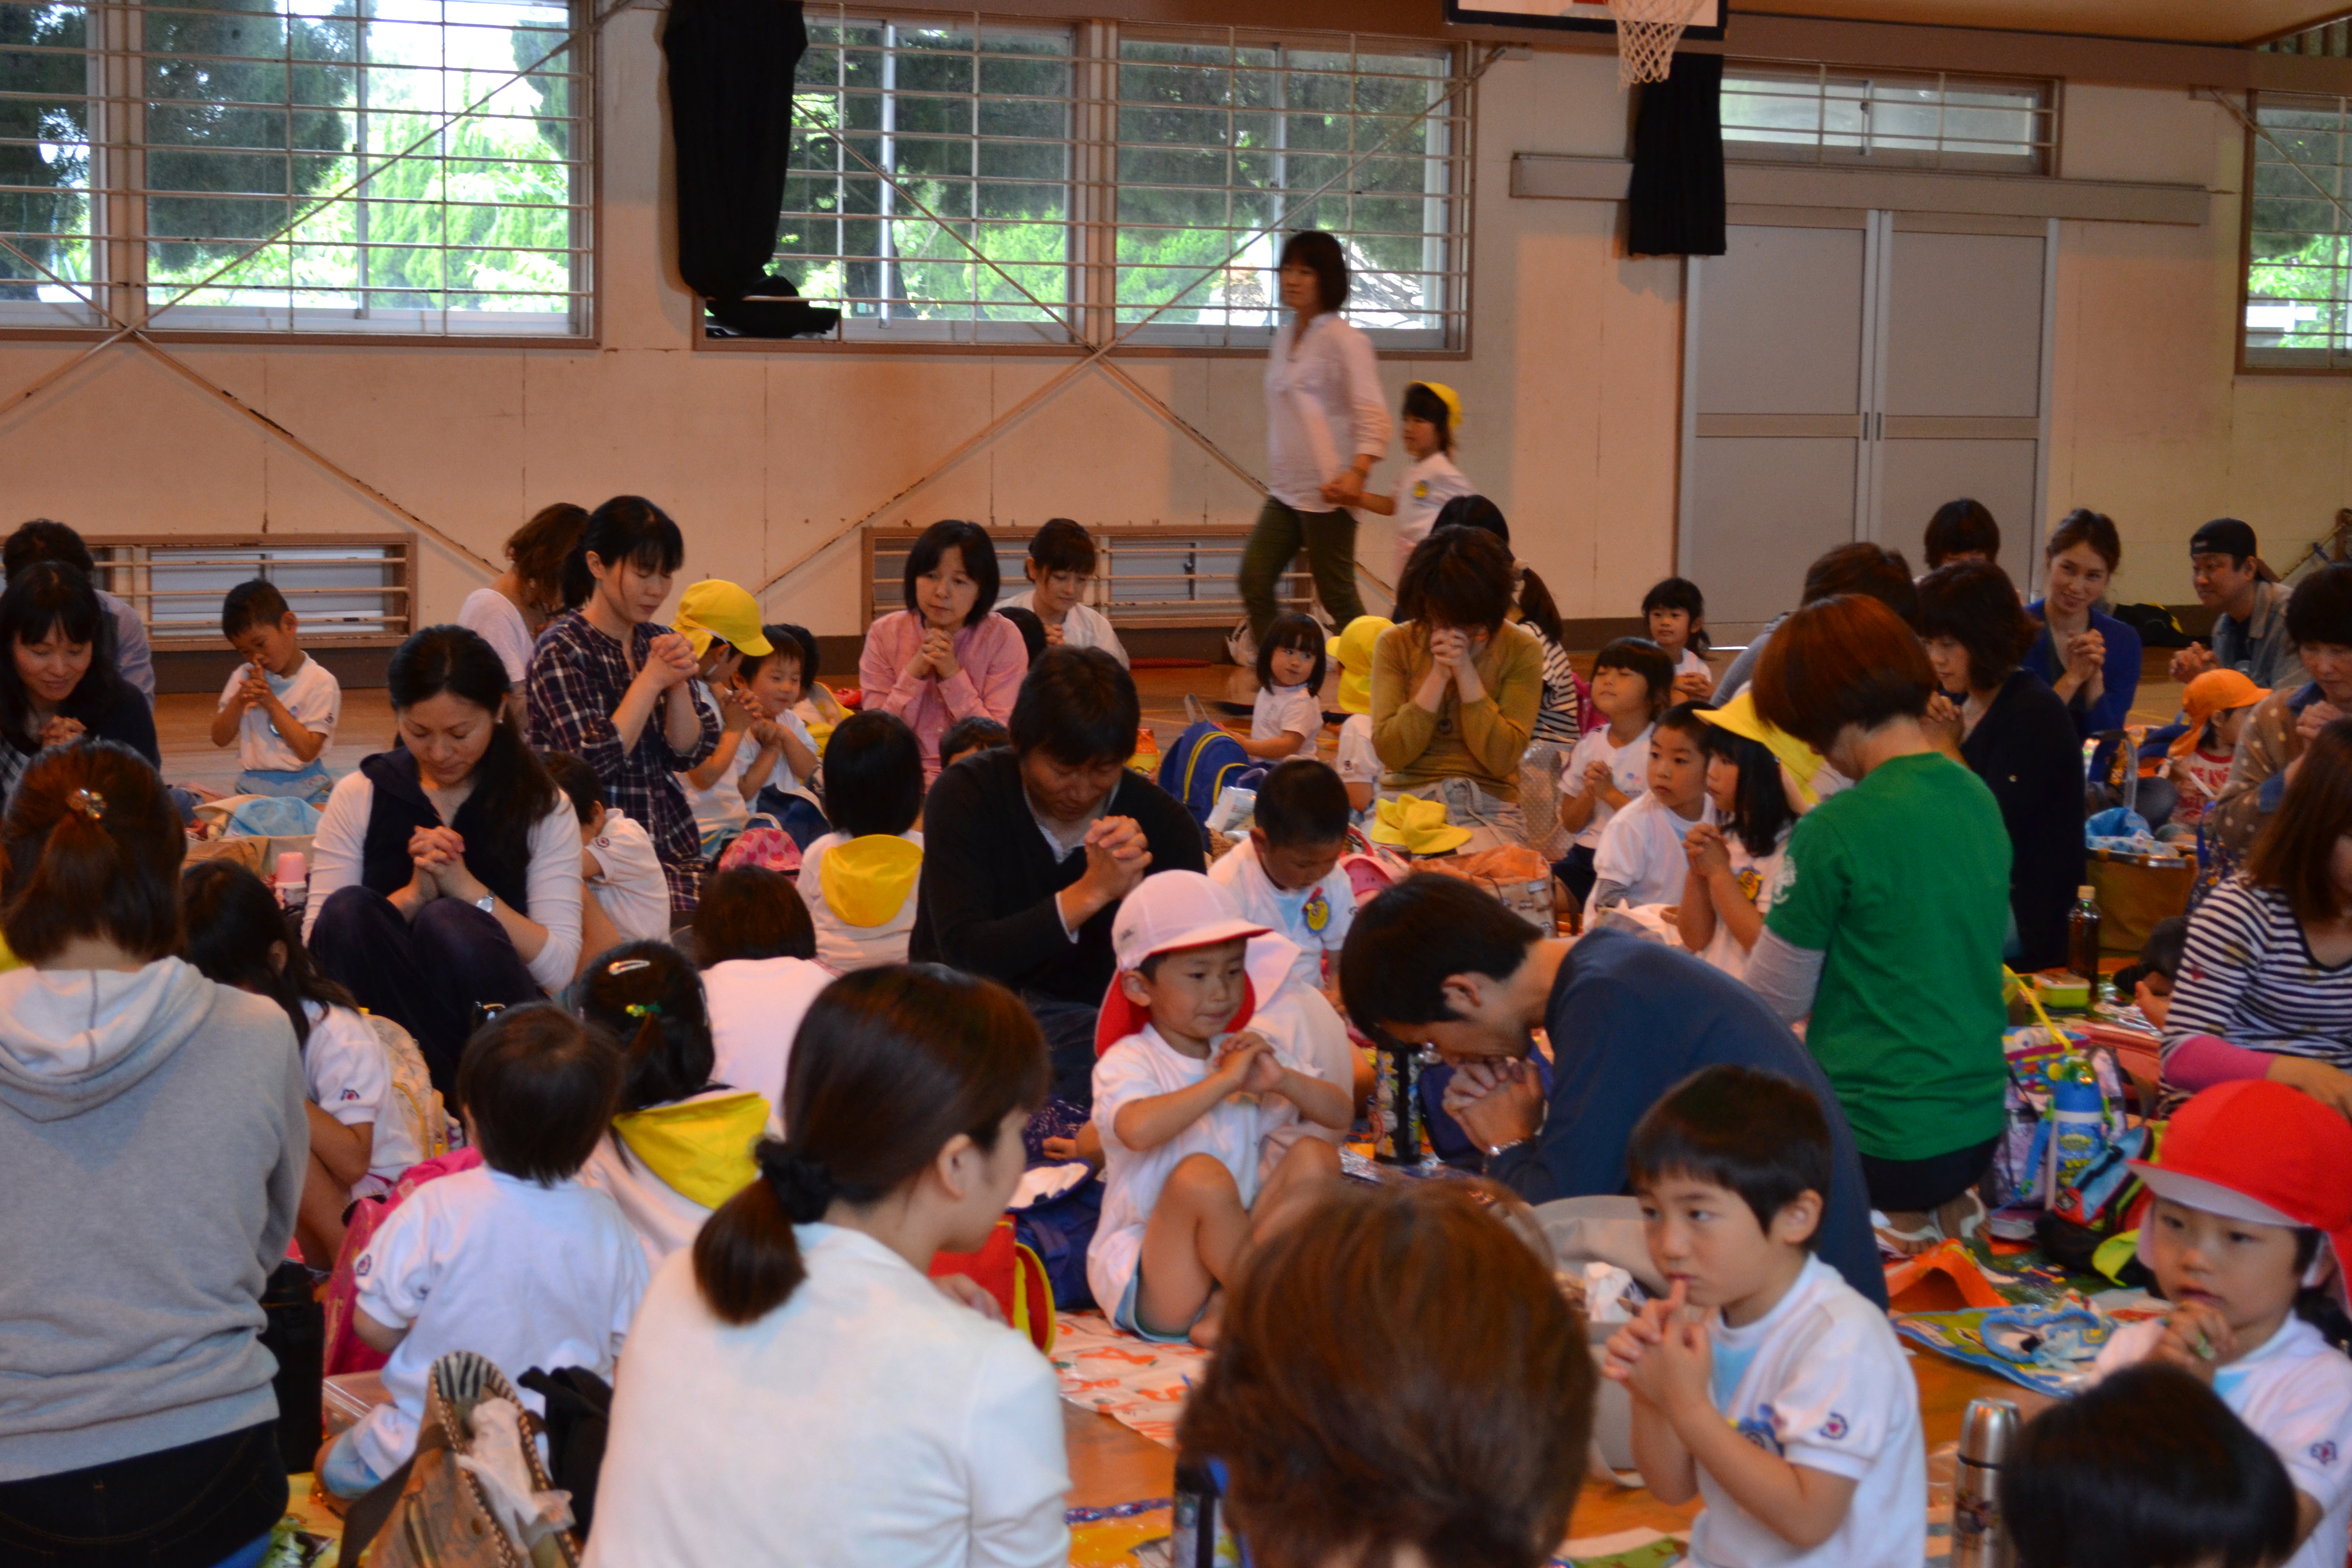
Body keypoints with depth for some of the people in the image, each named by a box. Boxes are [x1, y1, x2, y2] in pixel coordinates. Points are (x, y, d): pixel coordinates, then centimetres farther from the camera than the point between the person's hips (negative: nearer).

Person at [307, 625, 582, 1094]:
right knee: (348, 911, -27)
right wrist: (413, 894, -14)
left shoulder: (541, 808, 7)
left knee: (449, 922, -31)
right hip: (387, 1024, 2)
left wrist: (465, 888, -13)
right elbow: (317, 942, 0)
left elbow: (558, 968, -4)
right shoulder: (359, 797, 10)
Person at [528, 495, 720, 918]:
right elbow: (595, 762, -15)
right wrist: (651, 680, -11)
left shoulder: (657, 641, 12)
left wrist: (679, 683, -7)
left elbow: (688, 754, 9)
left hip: (670, 841, 6)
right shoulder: (562, 649, -6)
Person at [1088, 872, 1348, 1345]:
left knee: (1316, 1157, -11)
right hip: (1145, 1285, -6)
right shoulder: (1127, 1062, -9)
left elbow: (1342, 1113, 8)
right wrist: (1224, 1080, -24)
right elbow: (1138, 1130, -34)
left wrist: (1281, 1080, -10)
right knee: (1200, 1176, -33)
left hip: (1229, 1247, 6)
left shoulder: (1243, 1052, 12)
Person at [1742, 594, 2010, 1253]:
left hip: (1878, 1138, -8)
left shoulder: (1834, 832, -18)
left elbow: (1774, 999, -6)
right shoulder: (1979, 799, 5)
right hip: (1978, 1120, 8)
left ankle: (1904, 1227, -2)